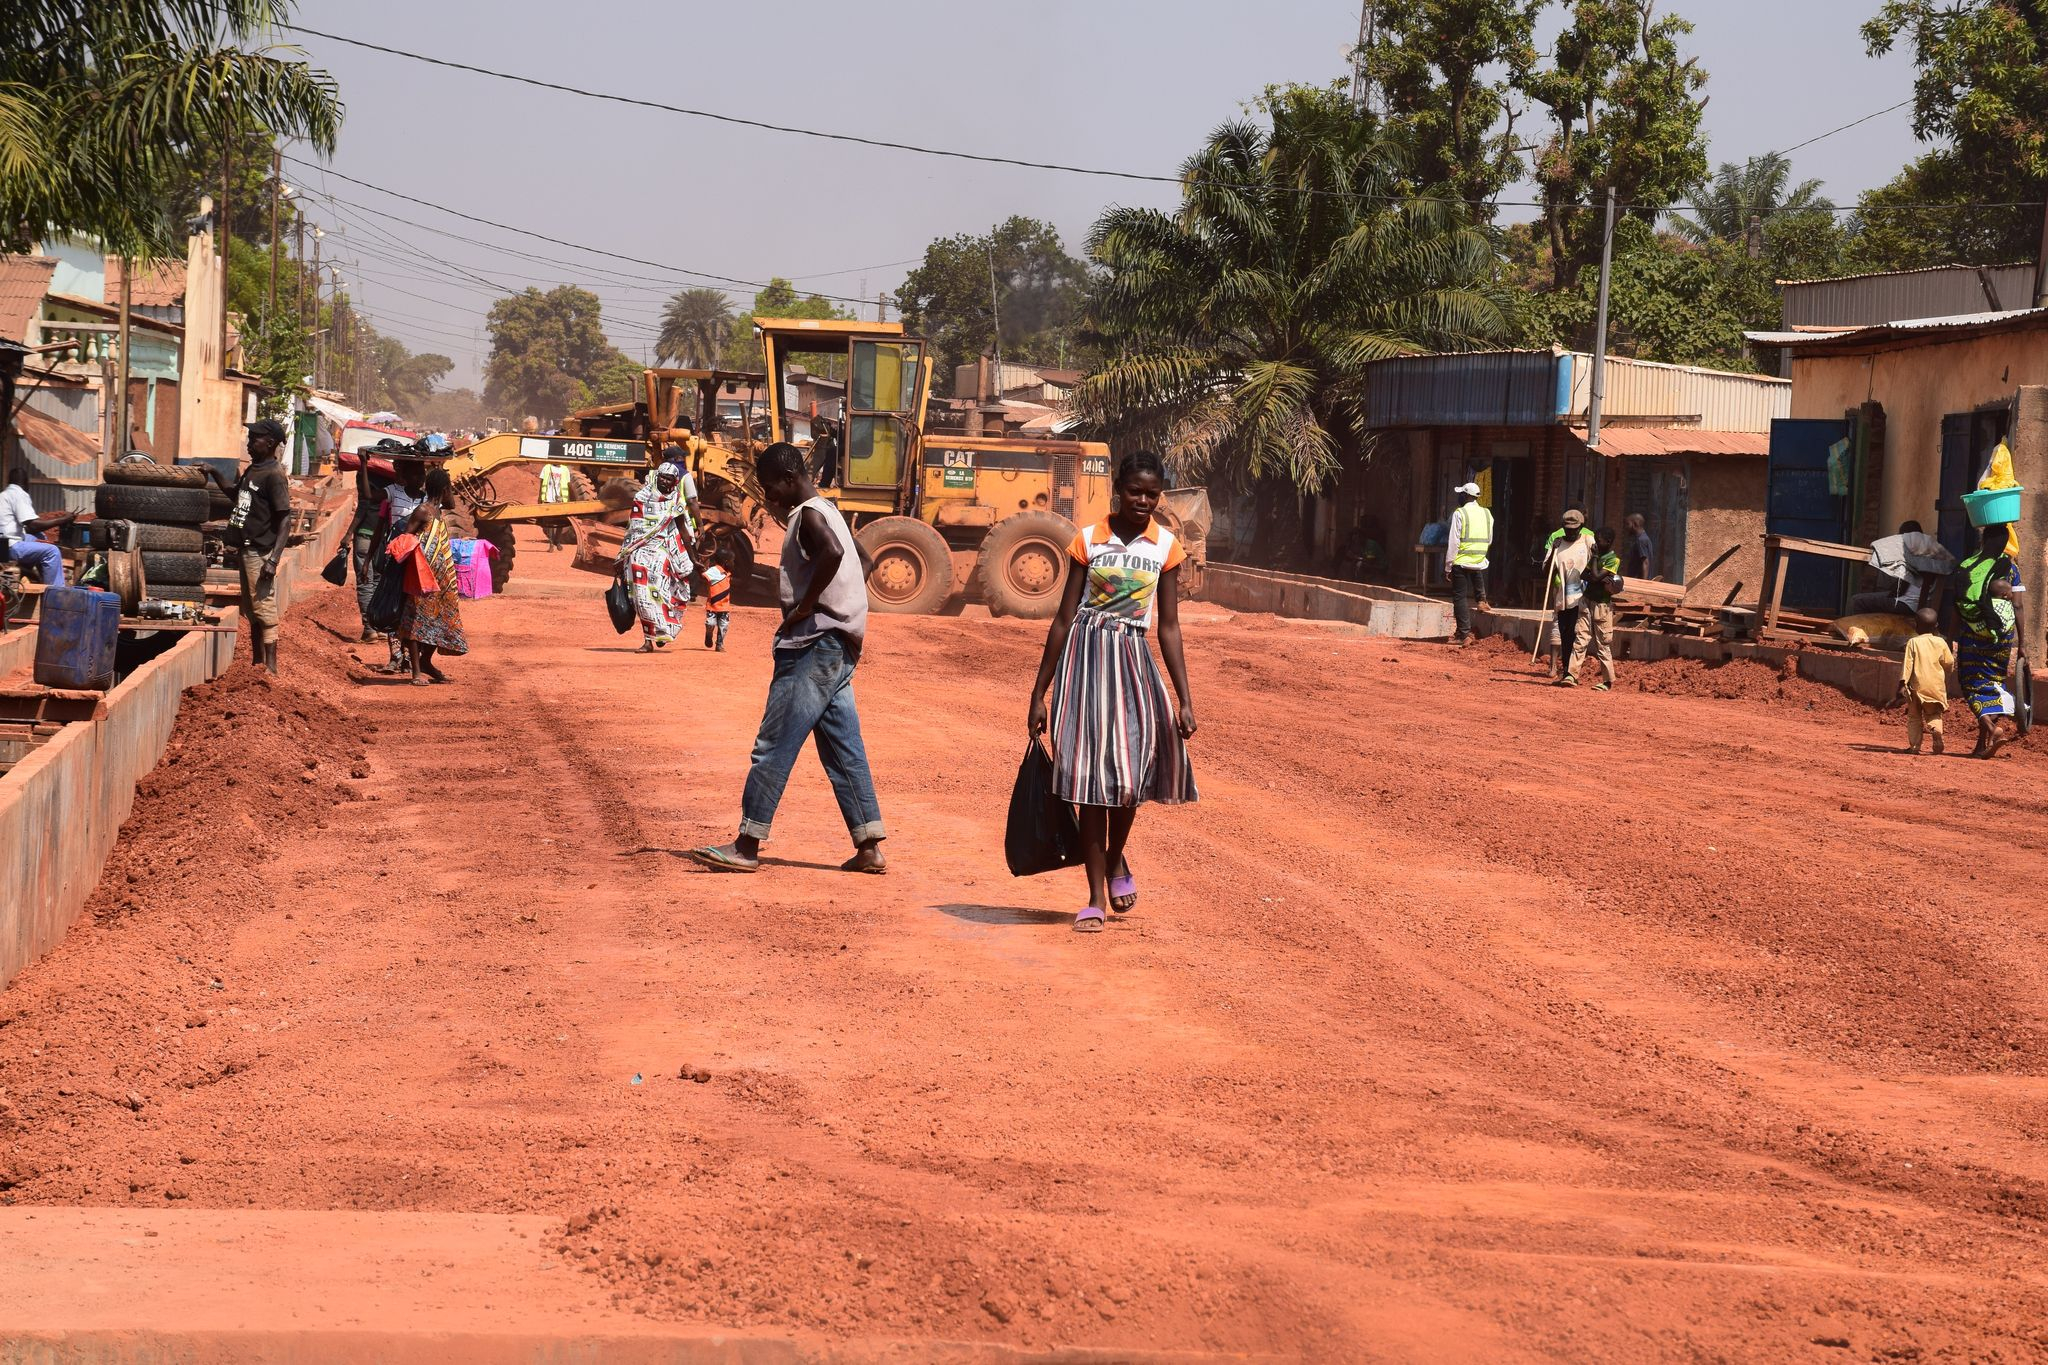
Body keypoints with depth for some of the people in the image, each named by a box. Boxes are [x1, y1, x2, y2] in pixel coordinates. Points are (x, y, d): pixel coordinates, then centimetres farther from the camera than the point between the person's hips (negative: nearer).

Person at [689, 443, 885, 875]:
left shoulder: (808, 515, -12)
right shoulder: (827, 511, 18)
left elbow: (833, 552, -32)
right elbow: (860, 558, 30)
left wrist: (802, 608, -23)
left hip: (816, 644, -10)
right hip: (838, 647, 10)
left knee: (774, 745, -7)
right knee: (843, 749, 10)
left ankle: (747, 846, -7)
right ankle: (870, 848, 8)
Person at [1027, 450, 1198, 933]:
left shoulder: (1166, 547, 4)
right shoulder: (1089, 540, 2)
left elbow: (1169, 627, 6)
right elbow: (1064, 619, 5)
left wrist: (1184, 699, 0)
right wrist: (1039, 693, 5)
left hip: (1133, 660, 0)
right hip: (1084, 656, 0)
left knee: (1130, 769, -11)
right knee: (1091, 773, -1)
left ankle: (1116, 857, 21)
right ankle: (1096, 897, 5)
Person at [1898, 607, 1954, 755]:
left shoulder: (1913, 643, -3)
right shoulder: (1940, 643, 2)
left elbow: (1907, 665, -8)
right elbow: (1949, 663, 6)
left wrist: (1903, 683, -9)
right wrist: (1953, 655, 29)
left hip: (1917, 686, -2)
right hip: (1937, 686, 2)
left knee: (1914, 716, 8)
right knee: (1934, 715, 12)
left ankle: (1914, 745, 0)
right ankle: (1936, 730, -19)